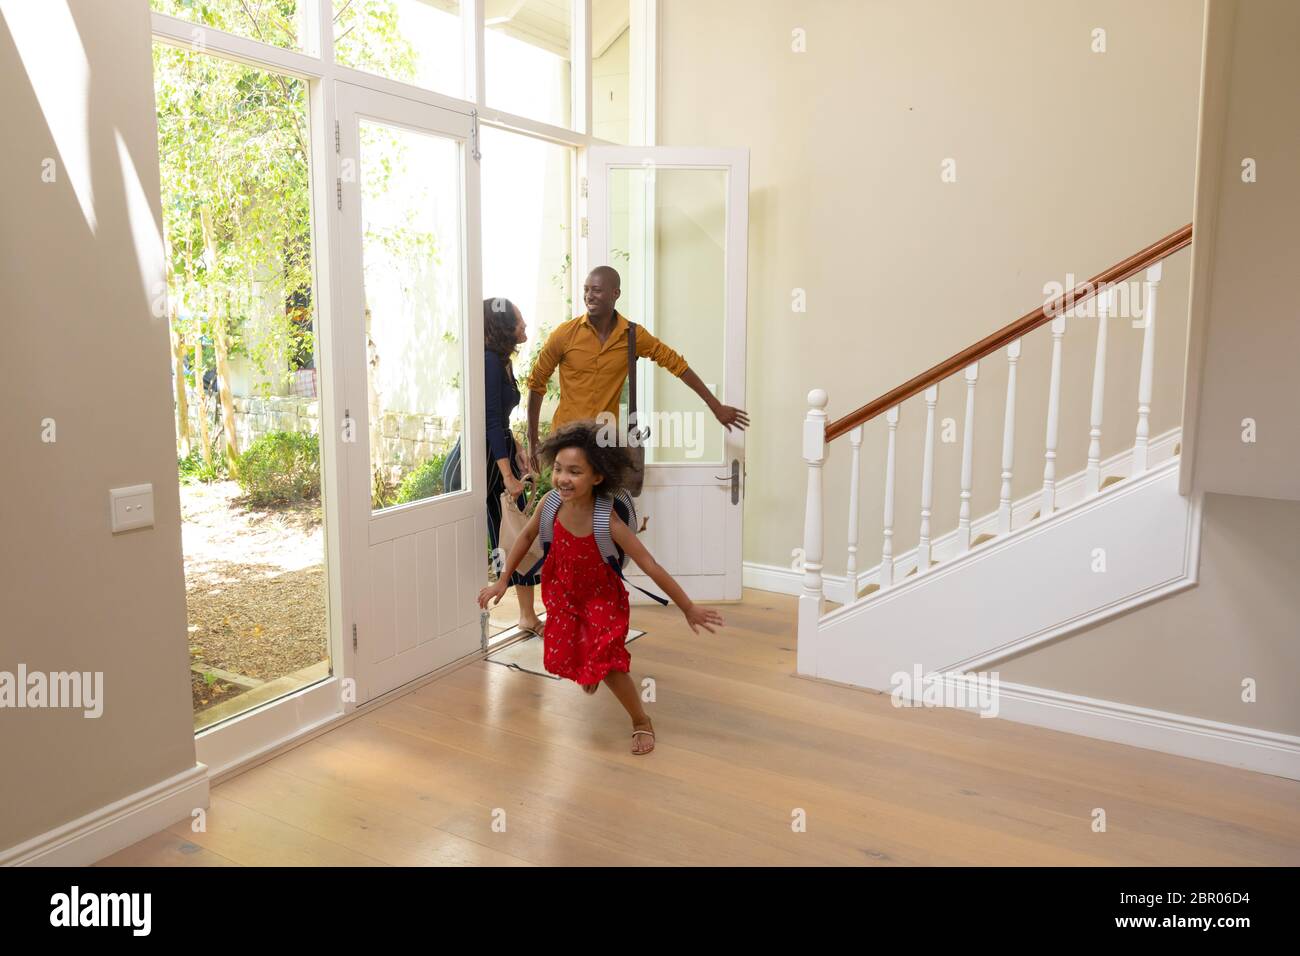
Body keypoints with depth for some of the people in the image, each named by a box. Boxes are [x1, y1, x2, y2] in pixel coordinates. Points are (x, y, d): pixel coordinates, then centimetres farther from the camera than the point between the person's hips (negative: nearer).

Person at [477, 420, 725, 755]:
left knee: (606, 663, -11)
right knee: (561, 658, 11)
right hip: (564, 590, 4)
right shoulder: (551, 502, -24)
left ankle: (641, 721, 17)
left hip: (602, 595, -4)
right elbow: (527, 535, -2)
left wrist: (688, 608, -22)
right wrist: (503, 580, 4)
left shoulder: (607, 521, -35)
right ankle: (588, 673, 51)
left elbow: (651, 566, -28)